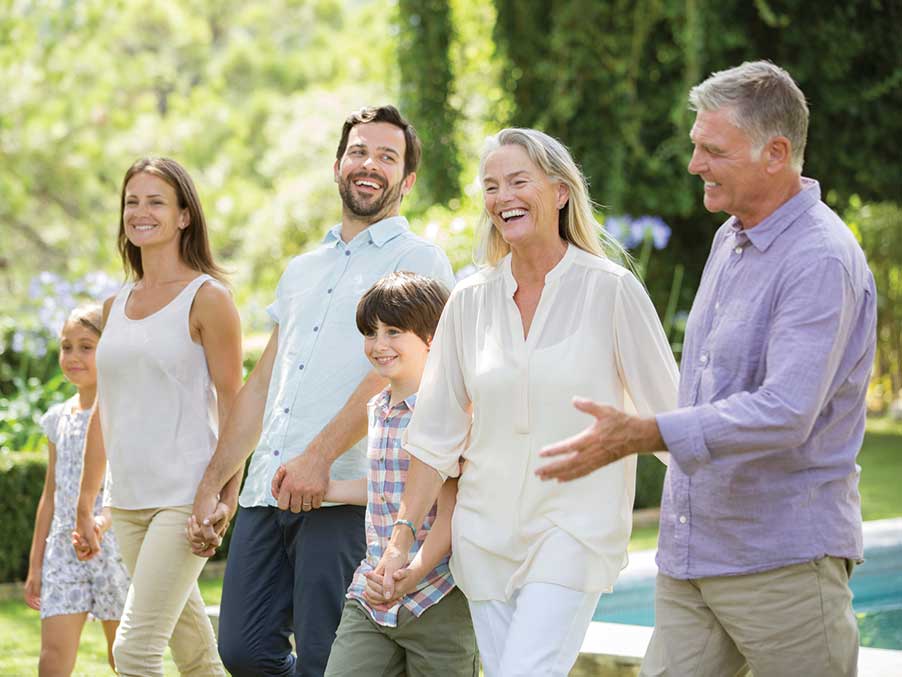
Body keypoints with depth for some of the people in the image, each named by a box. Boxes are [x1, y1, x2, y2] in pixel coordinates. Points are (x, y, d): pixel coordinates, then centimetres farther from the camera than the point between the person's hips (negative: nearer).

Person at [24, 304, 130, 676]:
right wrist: (35, 564, 15)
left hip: (116, 545, -5)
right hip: (64, 548, 5)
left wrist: (103, 519, -36)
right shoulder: (59, 418, 12)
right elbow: (51, 494, 16)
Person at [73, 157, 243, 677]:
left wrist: (226, 499, -15)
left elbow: (230, 405, -8)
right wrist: (84, 507, 18)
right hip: (128, 500, 6)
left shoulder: (207, 298, -4)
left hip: (185, 496, -6)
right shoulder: (116, 306, 14)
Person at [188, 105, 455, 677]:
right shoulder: (302, 270, 24)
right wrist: (212, 485, 18)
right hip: (267, 493, 7)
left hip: (347, 494, -7)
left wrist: (319, 455, -23)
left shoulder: (417, 259, 2)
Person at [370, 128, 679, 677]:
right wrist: (403, 537, 7)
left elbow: (668, 412, -1)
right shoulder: (470, 302, 6)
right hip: (486, 530, 5)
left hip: (574, 529, -4)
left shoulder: (610, 290, -5)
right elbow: (436, 435, 10)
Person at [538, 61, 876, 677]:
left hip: (784, 557, -8)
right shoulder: (730, 240, 14)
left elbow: (786, 413, -28)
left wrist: (644, 435, -33)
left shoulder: (823, 261, -17)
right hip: (690, 556, 8)